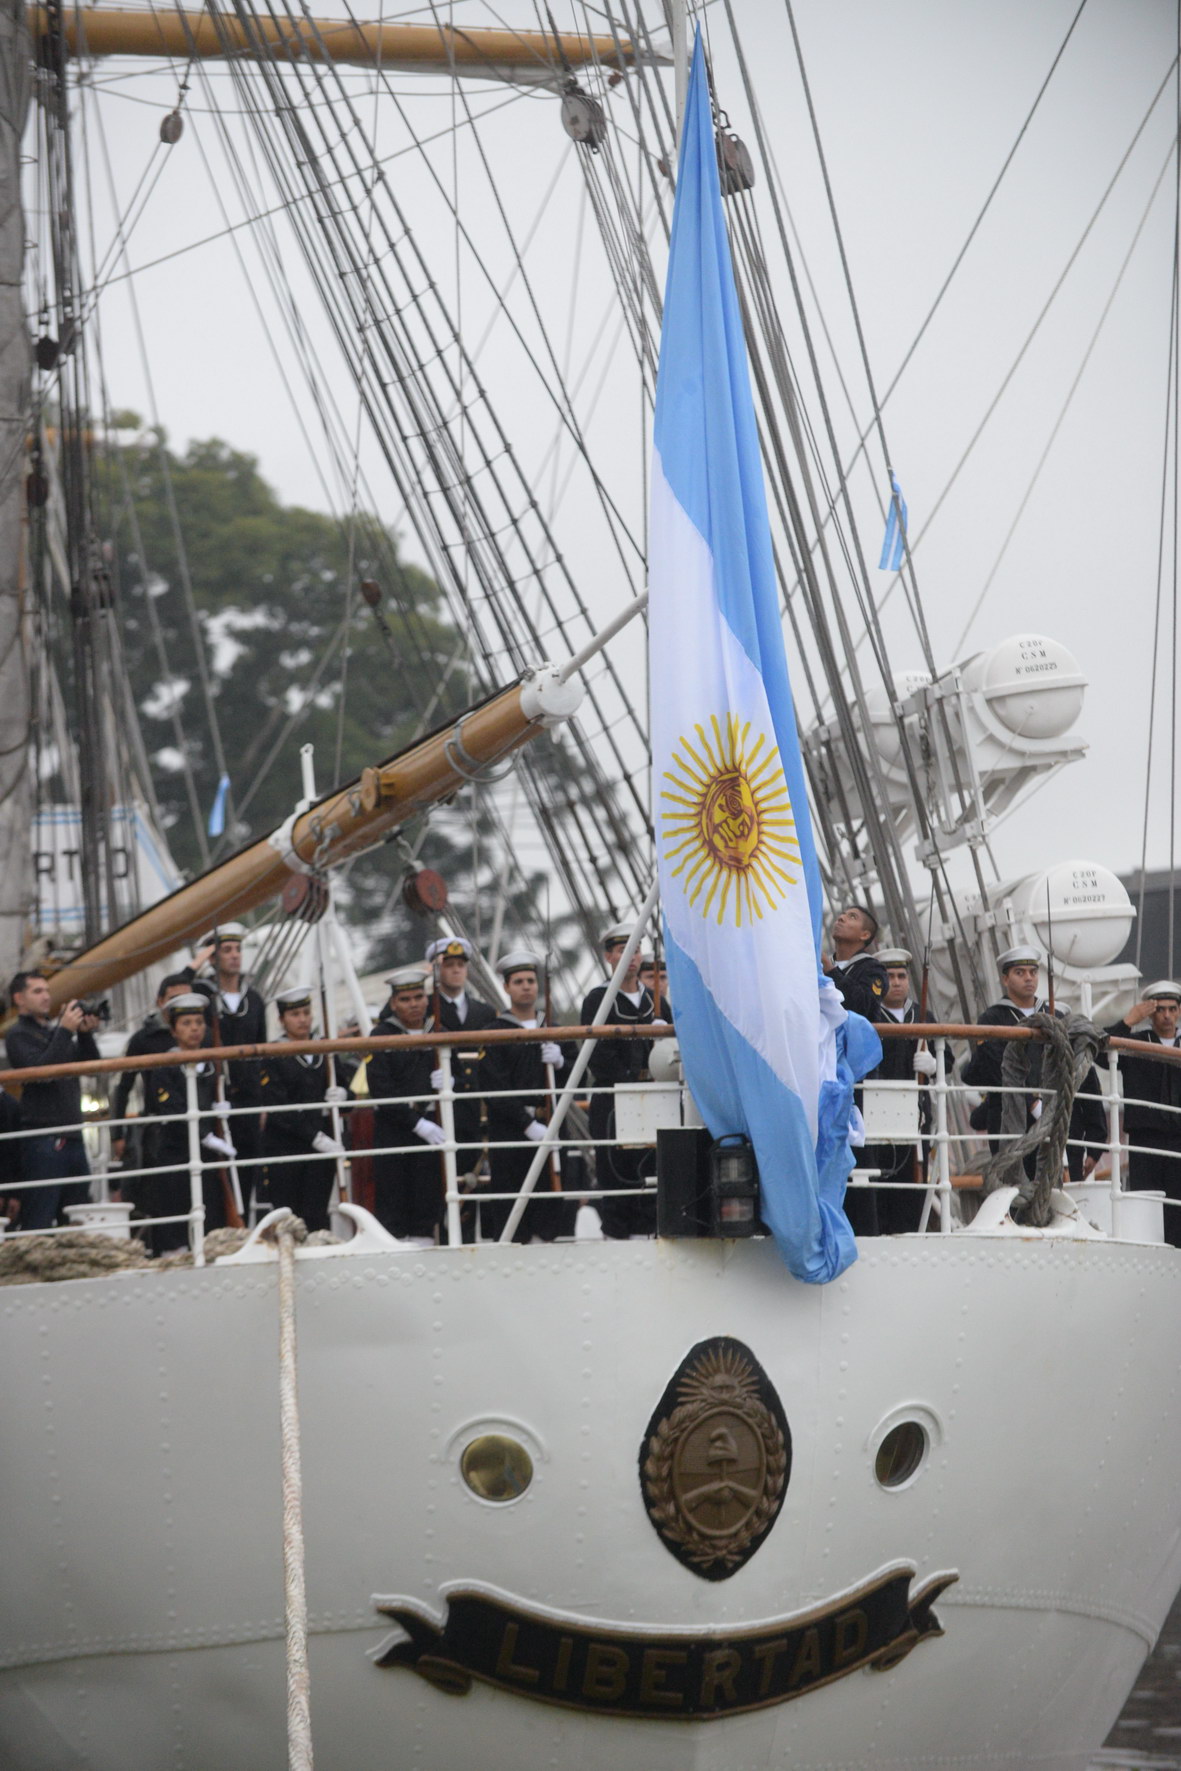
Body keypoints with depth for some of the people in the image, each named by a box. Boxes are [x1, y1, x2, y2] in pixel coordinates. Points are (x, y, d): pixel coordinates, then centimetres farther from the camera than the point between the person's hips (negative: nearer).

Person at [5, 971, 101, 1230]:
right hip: (43, 1138, -8)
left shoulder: (53, 1030, 21)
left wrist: (85, 1034, -1)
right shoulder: (18, 1034, -1)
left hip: (71, 1138, 8)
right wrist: (65, 1031, -16)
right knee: (39, 1219, -11)